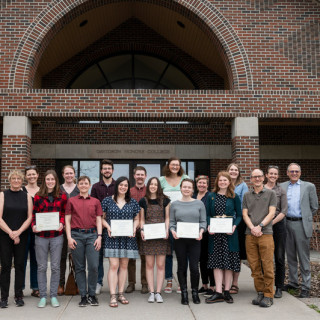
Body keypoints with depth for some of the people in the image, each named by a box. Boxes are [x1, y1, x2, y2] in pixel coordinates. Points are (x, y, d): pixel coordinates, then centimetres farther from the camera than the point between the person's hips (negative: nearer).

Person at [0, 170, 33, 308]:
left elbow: (29, 217, 2)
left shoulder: (27, 196, 6)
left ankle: (18, 296, 15)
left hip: (21, 236, 1)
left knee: (20, 265, 5)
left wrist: (18, 232, -10)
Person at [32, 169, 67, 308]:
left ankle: (54, 295, 17)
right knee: (41, 267, 6)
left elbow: (65, 213, 8)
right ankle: (43, 296, 17)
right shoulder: (38, 196, 3)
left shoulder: (62, 196, 4)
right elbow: (34, 214, 6)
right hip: (41, 236, 0)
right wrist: (34, 226, -11)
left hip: (57, 235, 0)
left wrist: (62, 223, -10)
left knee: (55, 266, 6)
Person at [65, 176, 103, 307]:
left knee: (94, 266, -6)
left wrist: (99, 236, -1)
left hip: (92, 235, 0)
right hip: (76, 235, 0)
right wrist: (69, 237, -2)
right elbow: (67, 220, 7)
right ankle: (83, 296, 14)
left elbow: (99, 220, 9)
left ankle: (92, 295, 10)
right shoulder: (71, 201, 9)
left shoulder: (95, 201, 11)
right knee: (79, 267, 4)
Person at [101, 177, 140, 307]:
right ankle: (113, 296, -4)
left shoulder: (133, 202, 9)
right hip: (112, 237, -2)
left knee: (124, 265, 7)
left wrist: (134, 228, -5)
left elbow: (136, 219, 14)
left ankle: (121, 294, 17)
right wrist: (108, 227, -10)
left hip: (127, 238, 3)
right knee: (113, 265, -8)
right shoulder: (107, 201, 3)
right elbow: (101, 217, 6)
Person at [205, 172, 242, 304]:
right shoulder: (211, 196, 7)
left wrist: (234, 226, -12)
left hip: (229, 234, -1)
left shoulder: (234, 197, 4)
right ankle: (218, 293, 5)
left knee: (229, 262, 3)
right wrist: (209, 226, -10)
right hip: (214, 234, 1)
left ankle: (227, 292, 14)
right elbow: (207, 215, 8)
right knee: (216, 263, 1)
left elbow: (239, 215, 5)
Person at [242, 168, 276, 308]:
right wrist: (252, 228, -8)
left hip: (265, 234, -3)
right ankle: (260, 292, 15)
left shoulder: (270, 194, 7)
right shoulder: (247, 196, 15)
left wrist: (260, 226, -12)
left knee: (267, 266, -4)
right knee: (254, 266, 5)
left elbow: (271, 213, -1)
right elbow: (245, 214, 8)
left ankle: (268, 295, 4)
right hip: (250, 235, 3)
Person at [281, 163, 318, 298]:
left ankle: (306, 287, 7)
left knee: (303, 257, 0)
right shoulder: (282, 186, 9)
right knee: (290, 256, 13)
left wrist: (305, 218, 8)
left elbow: (314, 207, 7)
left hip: (301, 225, -3)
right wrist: (282, 220, 4)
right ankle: (293, 282, 26)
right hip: (286, 224, 3)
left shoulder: (309, 186, 2)